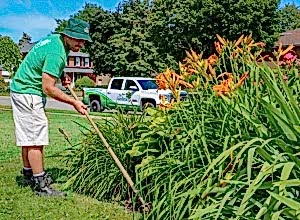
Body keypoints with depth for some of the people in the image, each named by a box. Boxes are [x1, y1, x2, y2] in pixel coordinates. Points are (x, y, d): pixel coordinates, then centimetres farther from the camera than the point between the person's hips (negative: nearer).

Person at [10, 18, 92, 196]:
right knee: (36, 138, -10)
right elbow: (48, 88, -25)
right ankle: (41, 185, -6)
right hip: (28, 93, -11)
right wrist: (74, 102, -18)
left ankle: (29, 174, 29)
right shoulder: (57, 53, -24)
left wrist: (62, 76, 10)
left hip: (22, 89, 11)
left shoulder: (55, 39, 8)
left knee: (29, 137, 17)